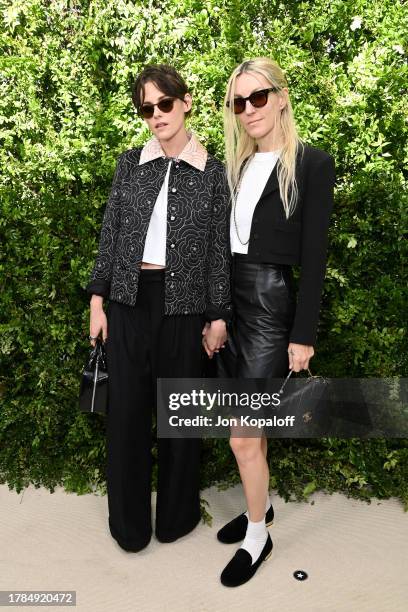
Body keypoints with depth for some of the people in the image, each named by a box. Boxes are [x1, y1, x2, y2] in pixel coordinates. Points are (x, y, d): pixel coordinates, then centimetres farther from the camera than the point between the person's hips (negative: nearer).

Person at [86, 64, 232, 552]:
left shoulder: (212, 172, 2)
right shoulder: (129, 163, 7)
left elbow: (219, 247, 1)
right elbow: (110, 233, 7)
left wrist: (219, 315, -1)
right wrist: (97, 299, 2)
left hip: (184, 304, -1)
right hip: (130, 300, 2)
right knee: (126, 410, 7)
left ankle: (176, 514, 32)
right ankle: (129, 525, 28)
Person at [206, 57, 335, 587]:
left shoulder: (311, 165, -5)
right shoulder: (232, 166, 12)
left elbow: (314, 257, -9)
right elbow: (218, 240, 12)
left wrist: (304, 336, -11)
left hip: (270, 304, -6)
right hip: (225, 300, 6)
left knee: (243, 434, -1)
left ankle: (257, 538, 23)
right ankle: (261, 504, 39)